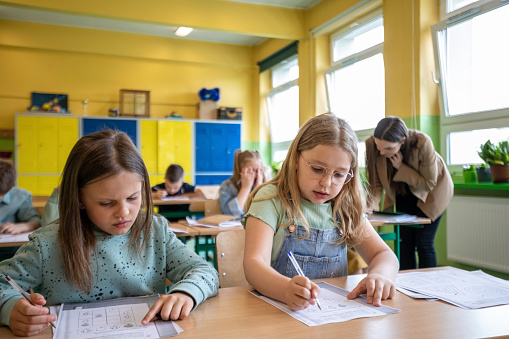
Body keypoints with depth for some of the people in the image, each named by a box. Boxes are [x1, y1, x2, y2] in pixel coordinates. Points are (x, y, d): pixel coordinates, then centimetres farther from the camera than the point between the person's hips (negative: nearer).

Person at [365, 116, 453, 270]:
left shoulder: (423, 143, -36)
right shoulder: (372, 145, -28)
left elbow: (428, 183, -24)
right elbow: (375, 183, -20)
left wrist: (400, 168, -35)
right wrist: (371, 205, -38)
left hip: (432, 190, -3)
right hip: (403, 192, 3)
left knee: (423, 242, -5)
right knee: (404, 241, 2)